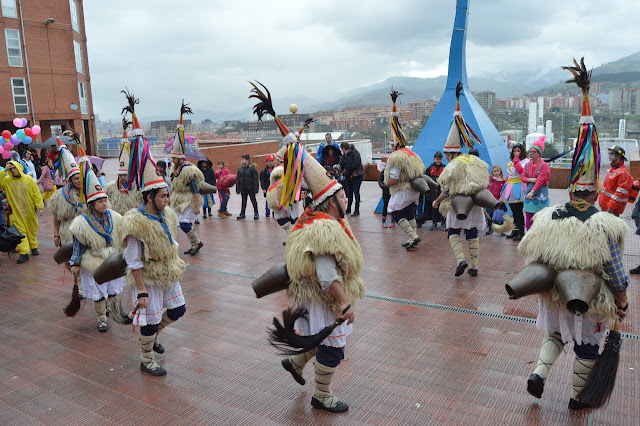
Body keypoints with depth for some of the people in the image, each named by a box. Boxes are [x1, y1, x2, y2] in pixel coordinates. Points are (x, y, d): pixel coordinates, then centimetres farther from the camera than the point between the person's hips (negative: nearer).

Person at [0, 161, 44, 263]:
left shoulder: (28, 179, -1)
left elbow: (36, 193, -1)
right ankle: (24, 253, -3)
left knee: (32, 230, 13)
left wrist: (39, 207, -5)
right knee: (20, 232, -3)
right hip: (16, 212, 0)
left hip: (30, 211, 0)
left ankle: (34, 247, 33)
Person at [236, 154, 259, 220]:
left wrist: (255, 188, -13)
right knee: (243, 201, 13)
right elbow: (237, 179, 9)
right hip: (243, 189, 4)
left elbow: (255, 179, -9)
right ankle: (242, 213, 22)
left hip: (251, 189, -4)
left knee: (253, 201, 8)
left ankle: (256, 213, 18)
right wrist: (238, 188, 4)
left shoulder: (252, 168, -9)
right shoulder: (240, 169, 5)